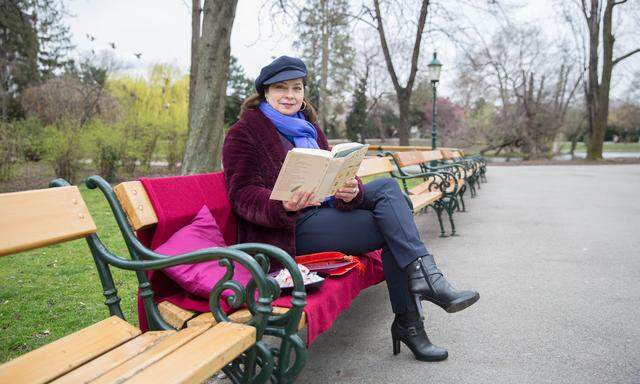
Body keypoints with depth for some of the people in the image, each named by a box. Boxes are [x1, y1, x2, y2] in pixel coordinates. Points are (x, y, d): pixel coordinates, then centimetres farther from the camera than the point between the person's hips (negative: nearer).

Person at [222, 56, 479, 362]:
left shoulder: (307, 126, 18)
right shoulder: (243, 133, -3)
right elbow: (243, 194, -13)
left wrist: (351, 191, -19)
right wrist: (283, 206, -34)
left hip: (322, 208, 7)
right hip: (288, 229, -7)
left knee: (386, 186, -13)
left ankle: (421, 277, -18)